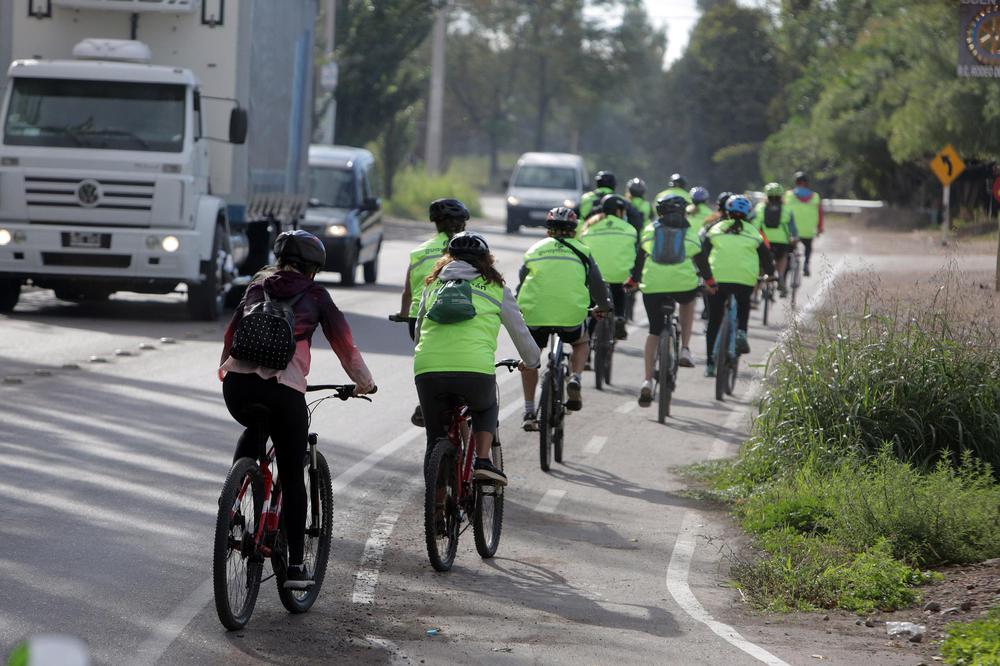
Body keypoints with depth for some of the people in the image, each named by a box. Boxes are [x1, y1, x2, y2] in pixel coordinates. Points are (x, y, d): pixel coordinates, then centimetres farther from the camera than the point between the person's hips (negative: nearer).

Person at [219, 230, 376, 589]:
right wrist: (363, 382, 32)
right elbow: (343, 341, 17)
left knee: (255, 429, 37)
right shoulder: (314, 295, 12)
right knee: (292, 476, 9)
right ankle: (295, 565, 7)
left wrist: (225, 369, 45)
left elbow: (231, 333, 28)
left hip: (237, 382, 3)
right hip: (283, 388, -3)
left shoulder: (257, 286, 21)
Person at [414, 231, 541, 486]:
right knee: (486, 408, 31)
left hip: (427, 369, 1)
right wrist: (531, 361, 46)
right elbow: (519, 330, 27)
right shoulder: (495, 287, 18)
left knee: (436, 439, 17)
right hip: (476, 368, -1)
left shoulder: (433, 285, 24)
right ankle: (483, 461, 12)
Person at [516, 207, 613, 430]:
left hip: (534, 313, 1)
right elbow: (597, 283, 18)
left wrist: (517, 311, 41)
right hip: (571, 314, -1)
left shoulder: (535, 249, 18)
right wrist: (604, 307, 37)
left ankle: (529, 412, 17)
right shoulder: (581, 251, 14)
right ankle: (574, 380, 3)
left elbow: (521, 284, 24)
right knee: (581, 343, 30)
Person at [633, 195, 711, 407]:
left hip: (652, 287, 0)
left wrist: (634, 280, 31)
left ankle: (647, 381, -2)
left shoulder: (649, 230, 14)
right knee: (688, 301, 36)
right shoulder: (691, 232, 12)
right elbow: (701, 260, 18)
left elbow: (640, 259, 17)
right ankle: (685, 350, 23)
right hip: (683, 284, 0)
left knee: (654, 332, 12)